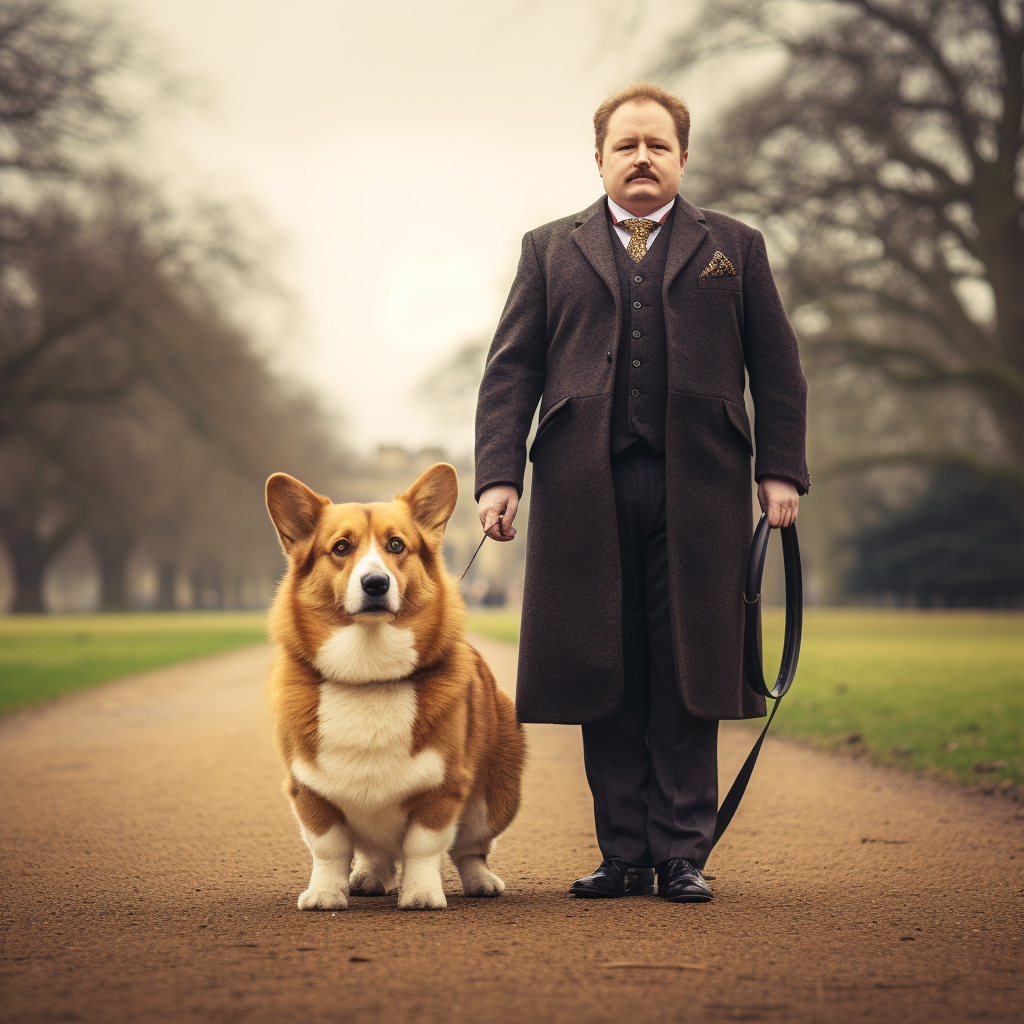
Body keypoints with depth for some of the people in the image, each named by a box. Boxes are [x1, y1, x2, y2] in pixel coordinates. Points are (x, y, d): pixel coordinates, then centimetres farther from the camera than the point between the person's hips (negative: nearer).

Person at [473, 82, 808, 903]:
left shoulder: (734, 248, 16)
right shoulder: (551, 250, 16)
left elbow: (777, 368, 11)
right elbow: (511, 371, 9)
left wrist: (781, 470, 0)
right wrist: (499, 474, -3)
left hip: (698, 492, -1)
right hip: (586, 493, 1)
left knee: (688, 680, -1)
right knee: (603, 681, 2)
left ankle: (684, 855, 6)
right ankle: (625, 856, 9)